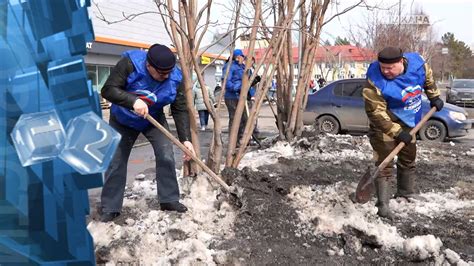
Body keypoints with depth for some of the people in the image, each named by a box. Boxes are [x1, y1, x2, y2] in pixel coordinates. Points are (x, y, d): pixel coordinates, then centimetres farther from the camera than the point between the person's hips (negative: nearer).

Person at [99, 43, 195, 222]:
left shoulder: (175, 78, -23)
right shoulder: (129, 63, -30)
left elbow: (180, 110, -20)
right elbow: (108, 90, -31)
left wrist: (185, 139, -29)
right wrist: (133, 101, -47)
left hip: (154, 120, 2)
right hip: (122, 120, -1)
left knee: (166, 157, -10)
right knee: (115, 162, 0)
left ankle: (169, 199, 6)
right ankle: (110, 208, 11)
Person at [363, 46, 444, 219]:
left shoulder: (417, 62, -15)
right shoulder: (376, 82, -31)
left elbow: (428, 77, 9)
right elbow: (376, 112, -29)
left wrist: (434, 97, 11)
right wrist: (397, 132, -29)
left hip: (408, 122, 7)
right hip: (385, 124, -6)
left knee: (408, 158, 19)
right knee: (384, 162, -13)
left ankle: (406, 193, 39)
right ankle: (382, 204, -9)